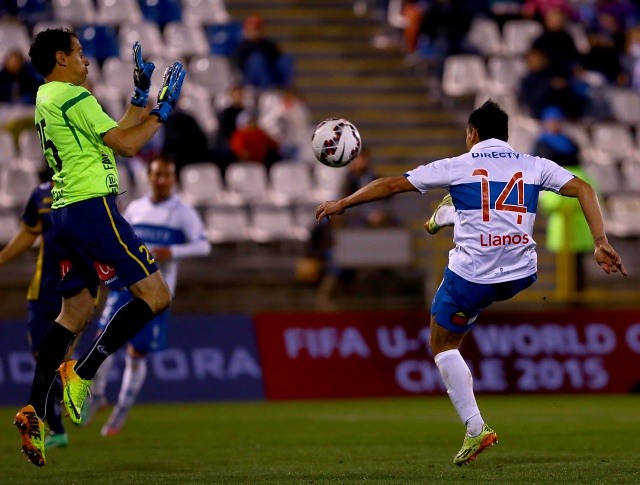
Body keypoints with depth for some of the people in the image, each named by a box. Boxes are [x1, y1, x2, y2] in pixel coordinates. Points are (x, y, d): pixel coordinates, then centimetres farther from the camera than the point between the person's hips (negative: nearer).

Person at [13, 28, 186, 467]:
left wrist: (142, 97, 26)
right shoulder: (73, 97, -10)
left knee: (75, 313, 12)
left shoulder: (47, 99, 19)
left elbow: (114, 134, 24)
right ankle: (82, 374, -8)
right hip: (92, 206, -10)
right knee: (155, 294, -5)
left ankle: (35, 412, 3)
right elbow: (126, 144, -13)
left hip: (65, 213, 10)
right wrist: (163, 110, -3)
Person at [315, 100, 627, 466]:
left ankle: (475, 429, 4)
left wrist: (341, 204, 14)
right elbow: (583, 189, -3)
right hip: (522, 277, 4)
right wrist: (601, 242, -6)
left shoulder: (457, 167, 1)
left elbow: (392, 185, 4)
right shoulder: (535, 166, 6)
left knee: (443, 344, 16)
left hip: (472, 277, -4)